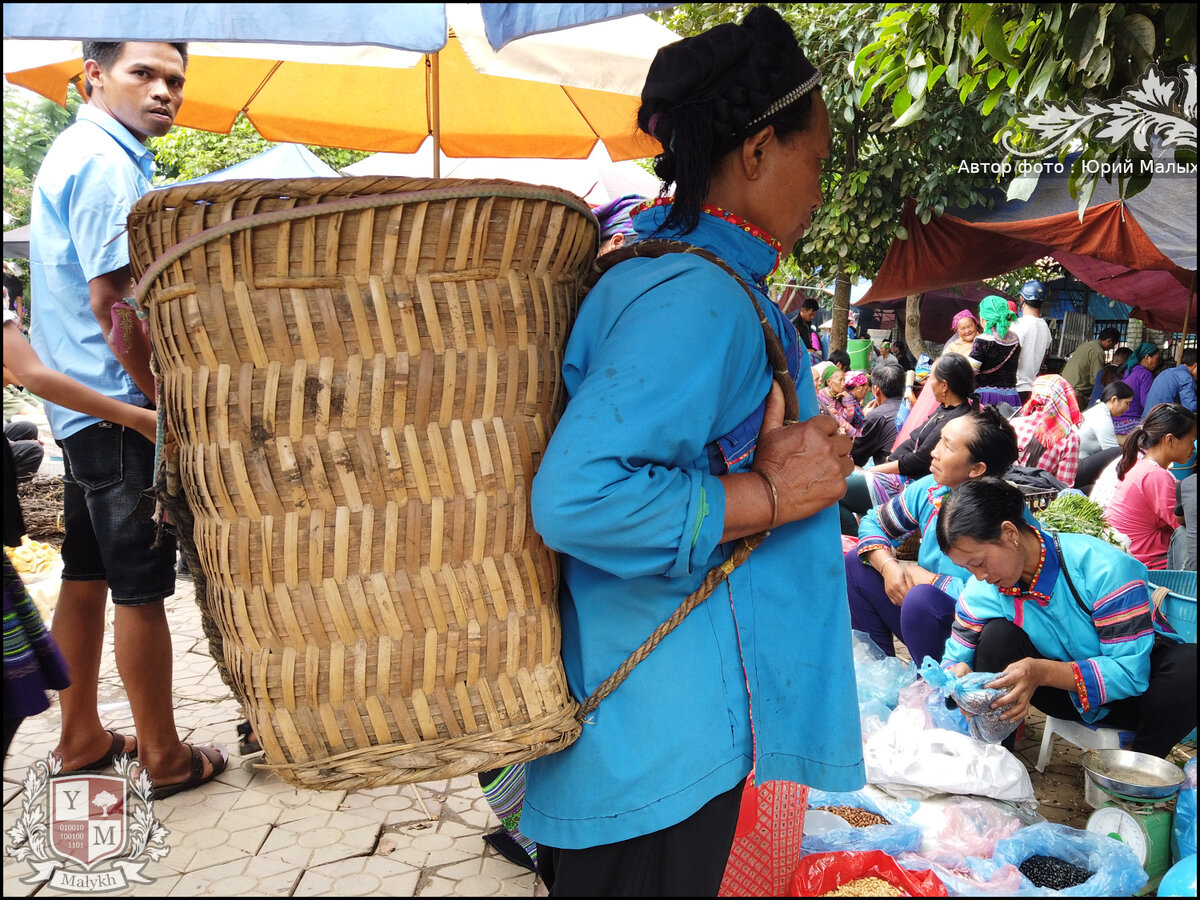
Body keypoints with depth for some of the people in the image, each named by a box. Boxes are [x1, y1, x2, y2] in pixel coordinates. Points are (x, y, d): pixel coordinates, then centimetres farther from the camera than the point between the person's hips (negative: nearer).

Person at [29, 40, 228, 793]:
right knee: (141, 587, -2)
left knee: (87, 578, 16)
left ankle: (81, 738, 28)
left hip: (82, 406, 10)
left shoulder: (77, 153, 19)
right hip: (119, 406, -10)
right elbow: (113, 300, -21)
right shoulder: (106, 161, -13)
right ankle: (166, 757, 10)